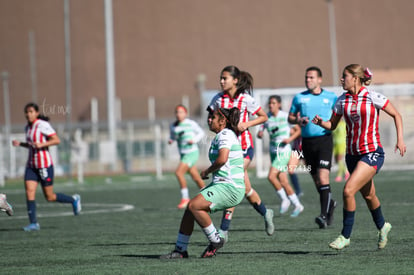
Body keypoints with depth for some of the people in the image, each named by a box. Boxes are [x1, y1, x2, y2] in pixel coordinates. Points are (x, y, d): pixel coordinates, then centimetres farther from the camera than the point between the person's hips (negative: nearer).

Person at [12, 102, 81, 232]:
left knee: (50, 197, 0)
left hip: (44, 165, -7)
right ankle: (33, 223, -9)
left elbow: (57, 140, -16)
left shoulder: (42, 125, -12)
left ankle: (74, 200, 25)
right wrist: (20, 144, 8)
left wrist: (41, 144, -27)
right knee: (29, 192, -10)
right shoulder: (28, 127, 12)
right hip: (31, 165, 7)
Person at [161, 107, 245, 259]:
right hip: (220, 184, 10)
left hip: (229, 188, -10)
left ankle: (215, 241, -7)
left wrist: (207, 171, -10)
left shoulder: (225, 135, -12)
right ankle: (180, 250, 9)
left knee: (194, 206, -22)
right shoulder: (223, 135, 20)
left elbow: (222, 159, -27)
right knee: (190, 208, 4)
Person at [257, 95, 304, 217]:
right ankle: (297, 205, 19)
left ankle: (284, 199, -1)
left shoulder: (285, 116, -10)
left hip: (284, 151, -6)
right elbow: (260, 132, 2)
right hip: (273, 151, 6)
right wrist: (260, 134, -21)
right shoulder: (267, 117, 2)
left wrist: (291, 138, -18)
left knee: (271, 176, -19)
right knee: (283, 181, 7)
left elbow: (299, 129, -3)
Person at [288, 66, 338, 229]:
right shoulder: (299, 98, 10)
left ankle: (324, 215, -19)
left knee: (323, 177, -16)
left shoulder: (330, 97, 5)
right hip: (307, 141, 3)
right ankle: (330, 204, 35)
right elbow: (290, 118, 16)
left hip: (324, 139, -3)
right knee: (316, 179, 9)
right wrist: (298, 120, -6)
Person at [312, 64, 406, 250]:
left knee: (348, 191, -19)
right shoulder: (342, 100, 4)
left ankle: (345, 236, -8)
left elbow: (396, 115, -2)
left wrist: (400, 139, -10)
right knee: (368, 195, 19)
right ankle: (382, 226, 44)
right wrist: (321, 122, -9)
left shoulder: (372, 97, -11)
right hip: (352, 154, 6)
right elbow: (332, 125, 12)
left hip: (372, 153, -6)